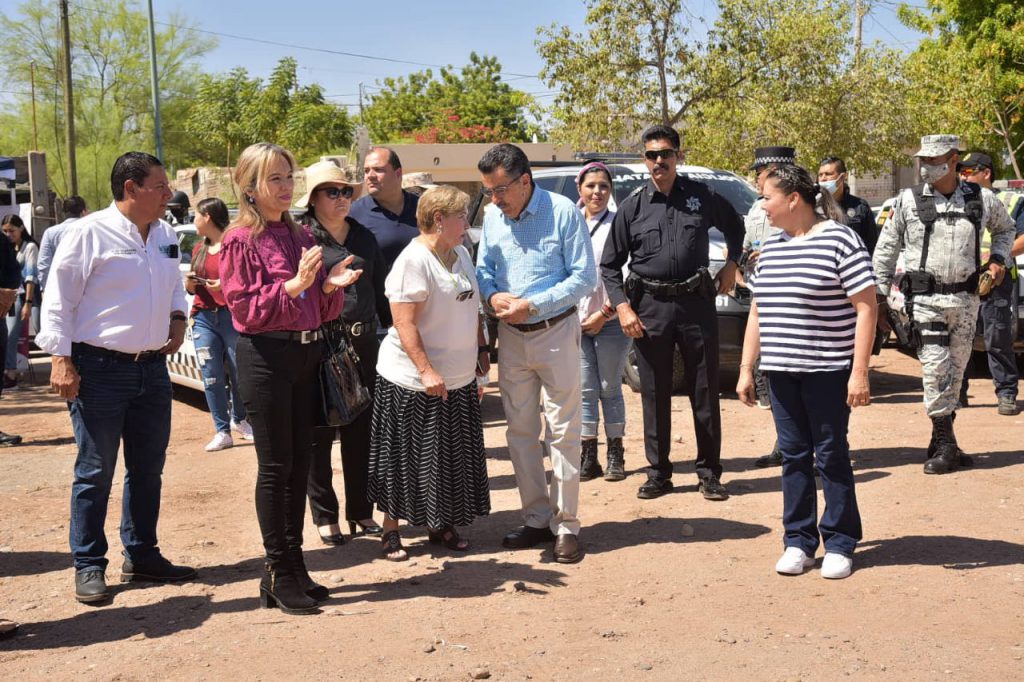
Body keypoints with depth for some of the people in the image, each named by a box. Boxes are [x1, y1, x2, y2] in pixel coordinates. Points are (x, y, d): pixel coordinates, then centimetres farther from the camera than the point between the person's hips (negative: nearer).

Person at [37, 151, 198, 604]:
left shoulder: (166, 236, 11)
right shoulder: (90, 233, -11)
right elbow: (59, 299, -10)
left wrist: (177, 317, 8)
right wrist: (61, 359, -15)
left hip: (153, 367, 7)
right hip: (100, 368, -7)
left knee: (148, 469, 14)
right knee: (95, 473, 1)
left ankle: (142, 556, 27)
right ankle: (88, 567, 12)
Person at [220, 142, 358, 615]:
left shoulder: (300, 237, 12)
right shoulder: (240, 241, -7)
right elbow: (244, 309, -12)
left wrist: (330, 286, -5)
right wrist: (295, 285, -22)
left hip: (305, 352, 7)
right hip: (265, 357, -7)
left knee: (300, 461, 10)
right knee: (275, 465, -2)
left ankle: (294, 565, 21)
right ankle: (278, 576, 8)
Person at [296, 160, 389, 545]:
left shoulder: (364, 238, 14)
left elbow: (381, 293, 17)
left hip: (362, 345, 5)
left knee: (361, 432, 11)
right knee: (319, 434, 5)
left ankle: (360, 512, 24)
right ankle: (325, 516, 17)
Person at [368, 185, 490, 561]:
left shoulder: (461, 253, 9)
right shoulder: (414, 260, -17)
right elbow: (404, 323, -21)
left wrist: (481, 351, 18)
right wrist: (426, 371, -26)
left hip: (459, 378, 8)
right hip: (413, 381, -8)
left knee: (452, 457, 13)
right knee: (405, 458, 3)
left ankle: (440, 524, 26)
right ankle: (391, 530, 17)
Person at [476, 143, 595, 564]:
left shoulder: (563, 213, -11)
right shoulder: (491, 217, 4)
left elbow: (585, 276, -11)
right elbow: (483, 269, 14)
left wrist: (533, 304, -18)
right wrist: (493, 295, -9)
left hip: (555, 332, -5)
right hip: (511, 336, 5)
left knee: (563, 429, -2)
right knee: (519, 430, 9)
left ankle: (566, 524, 6)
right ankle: (536, 518, 19)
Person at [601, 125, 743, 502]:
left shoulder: (702, 196, 5)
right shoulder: (633, 206, 3)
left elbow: (734, 227, 24)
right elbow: (610, 264, 5)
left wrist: (731, 264, 11)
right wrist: (622, 307, -6)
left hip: (697, 302, 0)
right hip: (650, 306, 0)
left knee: (705, 391, 4)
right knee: (654, 394, 6)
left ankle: (709, 473, 14)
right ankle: (658, 473, 16)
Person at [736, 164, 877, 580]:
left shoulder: (840, 240, -8)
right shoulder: (771, 248, 13)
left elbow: (866, 308, -10)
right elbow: (757, 312, 18)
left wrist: (859, 372, -15)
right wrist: (746, 369, 14)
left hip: (828, 370, -6)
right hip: (781, 372, 6)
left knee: (831, 455, 3)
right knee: (793, 455, 9)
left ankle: (840, 545, 15)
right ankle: (798, 542, 18)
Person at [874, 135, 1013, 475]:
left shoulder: (981, 199, 5)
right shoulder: (908, 201, -1)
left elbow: (1005, 228, 25)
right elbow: (885, 250, 5)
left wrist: (998, 259, 8)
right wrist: (880, 295, 3)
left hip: (966, 299, 3)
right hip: (925, 297, -3)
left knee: (956, 368, 8)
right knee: (935, 366, -12)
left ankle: (942, 438, 20)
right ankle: (944, 440, -3)